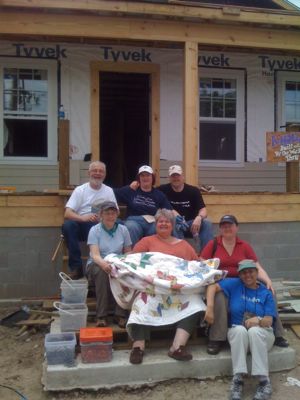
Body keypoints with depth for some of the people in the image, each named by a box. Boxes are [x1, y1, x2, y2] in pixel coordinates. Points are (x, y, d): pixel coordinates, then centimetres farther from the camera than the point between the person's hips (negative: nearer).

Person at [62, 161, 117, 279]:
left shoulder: (109, 191, 12)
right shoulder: (80, 190, 5)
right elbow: (67, 214, -6)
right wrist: (83, 217, -28)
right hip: (82, 225, -1)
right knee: (67, 225, -32)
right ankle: (76, 267, -24)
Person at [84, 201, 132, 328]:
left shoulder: (123, 229, 3)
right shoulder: (94, 230, -5)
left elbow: (128, 253, 7)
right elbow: (95, 255, -18)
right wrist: (104, 263, -41)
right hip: (97, 265, -2)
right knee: (102, 271, -36)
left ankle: (120, 314, -23)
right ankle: (101, 315, -28)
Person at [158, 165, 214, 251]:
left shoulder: (193, 191, 2)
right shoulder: (162, 190, 0)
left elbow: (203, 210, -6)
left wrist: (199, 217, -27)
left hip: (191, 223, 2)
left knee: (207, 223, -24)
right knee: (176, 226, -35)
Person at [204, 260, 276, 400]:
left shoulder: (266, 293, 1)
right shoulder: (234, 284, 2)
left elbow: (269, 321, -8)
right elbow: (213, 287, -5)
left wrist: (258, 320, -31)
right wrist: (209, 308, -19)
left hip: (261, 334, 0)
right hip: (237, 333, 1)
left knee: (254, 331, -36)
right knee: (240, 330, -35)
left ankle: (264, 381, -32)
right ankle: (237, 379, -34)